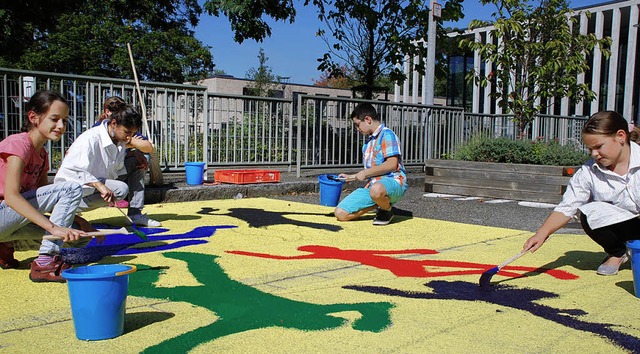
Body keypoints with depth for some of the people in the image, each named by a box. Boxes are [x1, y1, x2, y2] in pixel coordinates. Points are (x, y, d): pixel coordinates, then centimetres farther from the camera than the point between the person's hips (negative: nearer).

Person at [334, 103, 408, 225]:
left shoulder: (387, 134, -6)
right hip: (372, 185, 8)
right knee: (340, 213, -7)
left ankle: (387, 210, -9)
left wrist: (365, 173, -10)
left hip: (392, 181, -8)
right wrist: (352, 177, 28)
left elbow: (391, 164, -17)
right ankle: (381, 202, 7)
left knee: (376, 189, -46)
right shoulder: (369, 142, 22)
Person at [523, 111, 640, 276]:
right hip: (617, 223, 2)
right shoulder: (588, 172, -8)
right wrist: (542, 233, -29)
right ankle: (617, 253, 0)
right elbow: (567, 207, -13)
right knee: (590, 213, -28)